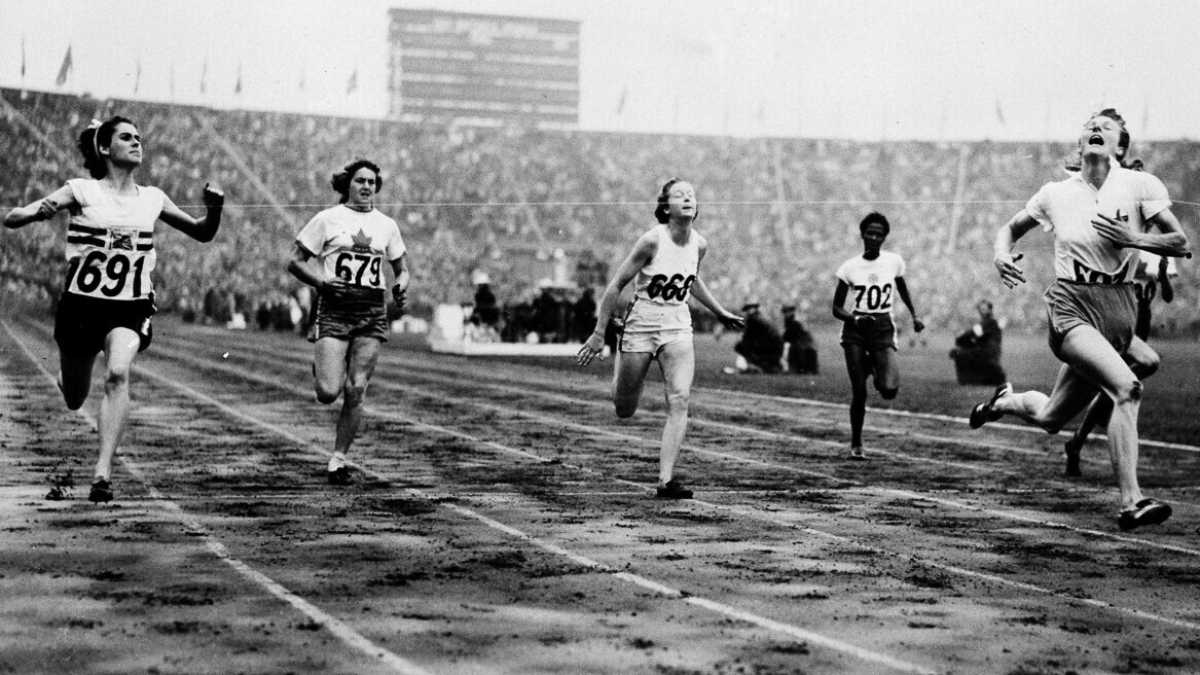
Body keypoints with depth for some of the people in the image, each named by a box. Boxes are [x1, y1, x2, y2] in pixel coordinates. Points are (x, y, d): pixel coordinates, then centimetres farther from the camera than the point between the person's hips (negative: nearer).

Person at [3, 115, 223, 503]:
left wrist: (214, 210, -5)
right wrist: (39, 212, -32)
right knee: (74, 400, 12)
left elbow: (202, 233, 17)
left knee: (118, 373, -28)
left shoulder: (152, 199, 6)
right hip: (82, 304, -1)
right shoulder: (82, 191, -4)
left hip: (130, 308, 1)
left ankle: (103, 473, -29)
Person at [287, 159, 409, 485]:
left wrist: (401, 284, -1)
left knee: (356, 391, -4)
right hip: (334, 310, -3)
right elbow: (295, 262, 3)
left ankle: (338, 459, 8)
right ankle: (320, 369, 25)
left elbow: (401, 267, 22)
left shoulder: (387, 225, 13)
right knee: (328, 392, -12)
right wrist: (321, 282, -14)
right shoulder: (327, 219, 2)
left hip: (372, 313, 3)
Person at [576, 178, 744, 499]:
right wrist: (599, 333, -11)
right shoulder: (652, 240, -16)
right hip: (641, 325, -3)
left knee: (679, 401, -16)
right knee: (624, 411, 7)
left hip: (678, 327, 3)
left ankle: (666, 480, -16)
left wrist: (719, 312, 24)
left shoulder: (699, 244, -1)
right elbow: (617, 285, -11)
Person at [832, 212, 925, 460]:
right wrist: (854, 318, -18)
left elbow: (902, 289, 22)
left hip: (883, 328, 1)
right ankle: (856, 444, 15)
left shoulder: (894, 262, 1)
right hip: (855, 330, -1)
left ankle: (874, 367, 21)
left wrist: (914, 316, 23)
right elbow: (837, 308, 0)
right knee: (858, 391, -2)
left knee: (889, 389, -16)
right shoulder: (849, 267, -3)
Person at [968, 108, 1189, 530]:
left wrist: (1131, 237, -17)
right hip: (1072, 308, -2)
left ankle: (1002, 403, 47)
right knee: (1128, 387, -27)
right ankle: (1131, 502, -27)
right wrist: (1001, 255, -1)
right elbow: (1011, 228, 20)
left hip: (1119, 312, 3)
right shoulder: (1056, 194, 5)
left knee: (1050, 419, 12)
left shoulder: (1140, 185, 1)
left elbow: (1181, 244, -3)